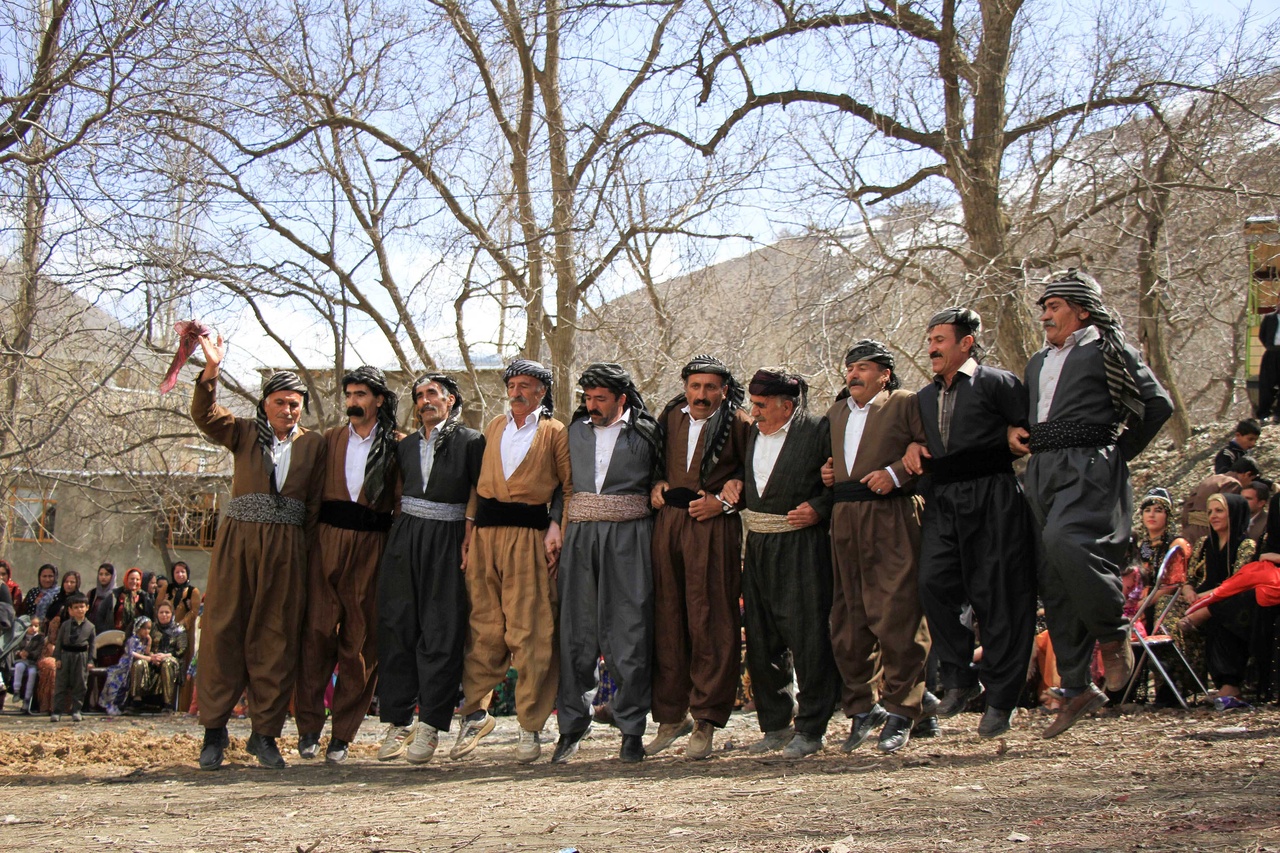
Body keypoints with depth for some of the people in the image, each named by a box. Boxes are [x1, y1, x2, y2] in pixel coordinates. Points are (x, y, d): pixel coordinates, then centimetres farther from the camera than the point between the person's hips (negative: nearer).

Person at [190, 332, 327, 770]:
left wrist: (302, 545, -2)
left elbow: (314, 504, 8)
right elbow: (205, 416, -8)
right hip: (238, 538, 0)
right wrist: (211, 370, -23)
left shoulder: (313, 445, 12)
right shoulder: (244, 433, 10)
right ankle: (214, 729, 5)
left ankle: (265, 733, 9)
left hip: (286, 546, 1)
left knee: (276, 638, 1)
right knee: (223, 630, -2)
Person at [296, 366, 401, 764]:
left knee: (361, 641, -1)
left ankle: (342, 733, 6)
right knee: (318, 631, -4)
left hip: (372, 546, -2)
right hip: (327, 541, 2)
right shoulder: (329, 439, 15)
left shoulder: (395, 445, 7)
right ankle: (309, 726, 3)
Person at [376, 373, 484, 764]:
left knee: (440, 632, -5)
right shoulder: (405, 446, 18)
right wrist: (398, 536, 8)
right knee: (396, 627, 1)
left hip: (447, 540, -4)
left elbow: (478, 496, -3)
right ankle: (397, 723, 6)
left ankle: (429, 726, -2)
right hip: (404, 538, 5)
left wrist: (469, 539, -12)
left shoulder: (470, 441, 2)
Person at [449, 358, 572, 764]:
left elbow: (569, 486, 2)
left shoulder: (554, 433, 7)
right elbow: (479, 481, 20)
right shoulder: (493, 428, 20)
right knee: (483, 627, 2)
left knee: (530, 632, -6)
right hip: (485, 534, 4)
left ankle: (530, 727, -1)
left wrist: (556, 526, -12)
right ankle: (475, 711, 13)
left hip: (529, 537, -4)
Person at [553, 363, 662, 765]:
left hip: (628, 537, -3)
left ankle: (631, 731, 3)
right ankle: (571, 727, 9)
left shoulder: (645, 433, 6)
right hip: (580, 536, 3)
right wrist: (557, 532, 10)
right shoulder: (575, 430, 14)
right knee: (576, 630, 1)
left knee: (629, 632, -4)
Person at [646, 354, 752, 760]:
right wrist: (655, 486, 8)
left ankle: (706, 720, 2)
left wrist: (724, 501, -10)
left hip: (714, 528, -4)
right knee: (666, 619, 4)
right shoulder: (670, 417, 15)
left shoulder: (738, 424, 2)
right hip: (667, 523, 4)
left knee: (710, 621, -5)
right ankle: (671, 715, 14)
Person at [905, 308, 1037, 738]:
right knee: (934, 582, -12)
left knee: (998, 597, -4)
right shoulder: (925, 397, 21)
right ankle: (960, 678, 3)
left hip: (993, 502, -5)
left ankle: (1001, 698, 5)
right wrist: (913, 448, 10)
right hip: (942, 505, 6)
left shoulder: (998, 383, 1)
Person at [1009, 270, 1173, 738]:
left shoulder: (1106, 350, 2)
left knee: (1065, 541, -33)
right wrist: (1014, 431, 12)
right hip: (1043, 471, 7)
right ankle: (1076, 688, 7)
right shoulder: (1038, 362, 23)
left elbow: (1157, 404, -4)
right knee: (1053, 582, 2)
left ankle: (1113, 632, -10)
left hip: (1090, 467, -7)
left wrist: (1119, 452, 0)